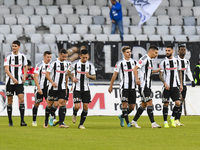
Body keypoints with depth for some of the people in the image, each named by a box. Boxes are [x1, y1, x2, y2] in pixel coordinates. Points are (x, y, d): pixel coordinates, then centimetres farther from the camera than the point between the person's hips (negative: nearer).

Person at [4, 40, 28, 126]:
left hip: (19, 81, 2)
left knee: (21, 99, -10)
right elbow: (6, 69, -12)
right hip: (10, 81, -2)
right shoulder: (8, 56, -5)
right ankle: (10, 121, 11)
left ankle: (22, 121, -11)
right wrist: (13, 78, -25)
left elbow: (25, 67, 18)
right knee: (10, 100, 2)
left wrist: (24, 76, 1)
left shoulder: (22, 56, 5)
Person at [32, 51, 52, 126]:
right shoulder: (39, 65, -9)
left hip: (48, 87, 3)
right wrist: (39, 88, -18)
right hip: (40, 87, -3)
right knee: (37, 104, 5)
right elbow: (35, 77, -13)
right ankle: (34, 121, 19)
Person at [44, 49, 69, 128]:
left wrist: (65, 87, 19)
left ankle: (61, 123, -13)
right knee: (50, 104, 4)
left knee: (62, 103, -10)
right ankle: (46, 121, 21)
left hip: (62, 88, 4)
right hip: (53, 88, -4)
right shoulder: (54, 63, -9)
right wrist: (52, 82, -23)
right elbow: (47, 74, -10)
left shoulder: (65, 64, 9)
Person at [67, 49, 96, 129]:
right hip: (77, 89, -2)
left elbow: (94, 77, 2)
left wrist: (89, 76, -20)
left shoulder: (90, 65, 0)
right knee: (77, 106, -13)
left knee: (86, 106, -2)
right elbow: (68, 72, 11)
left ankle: (81, 124, 10)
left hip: (86, 89, 2)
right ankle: (74, 114, 23)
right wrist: (72, 78, -7)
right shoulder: (75, 63, -5)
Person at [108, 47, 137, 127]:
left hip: (132, 87, 4)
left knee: (132, 107, 4)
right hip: (124, 87, -4)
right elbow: (115, 74, 3)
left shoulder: (134, 62, 8)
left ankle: (122, 116, 29)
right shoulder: (120, 63, -3)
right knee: (125, 104, -11)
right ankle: (127, 122, -5)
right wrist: (111, 86, 5)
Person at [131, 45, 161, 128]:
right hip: (143, 85, -10)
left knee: (144, 104, 11)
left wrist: (158, 70, 28)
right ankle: (153, 123, -14)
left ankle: (134, 121, 19)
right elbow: (135, 69, -18)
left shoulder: (150, 60, 17)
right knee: (149, 102, -13)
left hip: (147, 86, 10)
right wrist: (137, 79, -30)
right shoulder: (144, 58, -12)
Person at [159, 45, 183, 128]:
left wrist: (181, 84, 11)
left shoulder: (176, 61, 7)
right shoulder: (163, 62, -1)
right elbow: (160, 75, -2)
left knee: (178, 103, -9)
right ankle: (165, 122, 7)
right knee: (166, 104, -2)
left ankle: (172, 118, 12)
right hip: (167, 86, -2)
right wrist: (165, 83, -18)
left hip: (175, 86, 2)